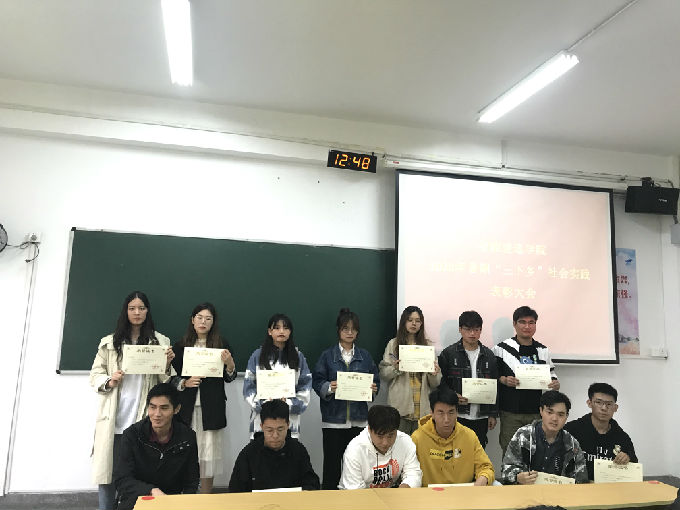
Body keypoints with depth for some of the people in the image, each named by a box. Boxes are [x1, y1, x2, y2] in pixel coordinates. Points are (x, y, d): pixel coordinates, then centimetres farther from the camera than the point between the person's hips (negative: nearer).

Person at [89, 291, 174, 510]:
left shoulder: (160, 342, 7)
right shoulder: (110, 342, 8)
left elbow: (164, 381, 6)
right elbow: (95, 374, 10)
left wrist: (168, 364, -14)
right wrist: (109, 381, -10)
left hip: (143, 418, -1)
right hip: (114, 418, 1)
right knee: (107, 467, 5)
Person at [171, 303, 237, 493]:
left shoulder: (222, 345, 5)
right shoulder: (180, 346, 7)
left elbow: (229, 378, 5)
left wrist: (230, 363, -14)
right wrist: (185, 383, -9)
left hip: (211, 407, 0)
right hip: (187, 406, 1)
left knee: (209, 452, 1)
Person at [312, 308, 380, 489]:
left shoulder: (365, 356, 10)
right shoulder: (327, 355, 2)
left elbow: (375, 379, 12)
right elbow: (316, 381, 0)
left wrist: (374, 388, -9)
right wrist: (328, 387, -19)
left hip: (358, 418, 2)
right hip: (333, 417, -2)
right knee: (332, 461, 2)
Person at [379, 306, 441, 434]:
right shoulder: (393, 344, 5)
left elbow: (435, 384, 9)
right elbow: (383, 373, 3)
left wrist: (434, 374, -12)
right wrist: (395, 369, -15)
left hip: (423, 407, 1)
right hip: (400, 406, -1)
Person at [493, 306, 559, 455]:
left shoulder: (543, 351, 12)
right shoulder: (502, 348, 1)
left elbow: (551, 374, 20)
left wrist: (555, 383, -1)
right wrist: (504, 380, -16)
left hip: (537, 412, 3)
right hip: (511, 412, -3)